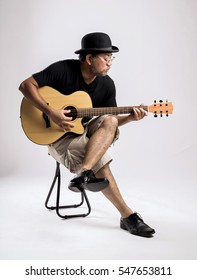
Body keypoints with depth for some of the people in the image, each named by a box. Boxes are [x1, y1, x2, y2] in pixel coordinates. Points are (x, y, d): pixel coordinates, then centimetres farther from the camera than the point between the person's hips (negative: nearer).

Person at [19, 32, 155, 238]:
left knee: (110, 122, -27)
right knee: (100, 162, -27)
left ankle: (84, 174, -40)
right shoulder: (63, 69, -16)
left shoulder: (107, 84, -2)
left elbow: (112, 120, 4)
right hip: (58, 135, -5)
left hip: (84, 130, 5)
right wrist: (51, 113, -29)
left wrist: (130, 118, -18)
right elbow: (26, 85, -18)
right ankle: (127, 216, -20)